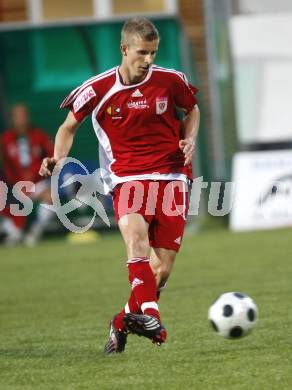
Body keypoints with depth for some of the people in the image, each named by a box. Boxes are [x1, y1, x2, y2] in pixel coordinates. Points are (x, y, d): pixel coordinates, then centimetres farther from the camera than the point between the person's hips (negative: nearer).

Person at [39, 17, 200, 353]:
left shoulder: (170, 81, -3)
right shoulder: (98, 89, -6)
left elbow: (192, 110, 18)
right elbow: (69, 126, 8)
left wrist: (190, 139, -2)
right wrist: (58, 160, -9)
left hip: (171, 178, 2)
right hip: (127, 178, -2)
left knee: (162, 270, -3)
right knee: (134, 233, -33)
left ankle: (123, 322, 20)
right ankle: (148, 315, -43)